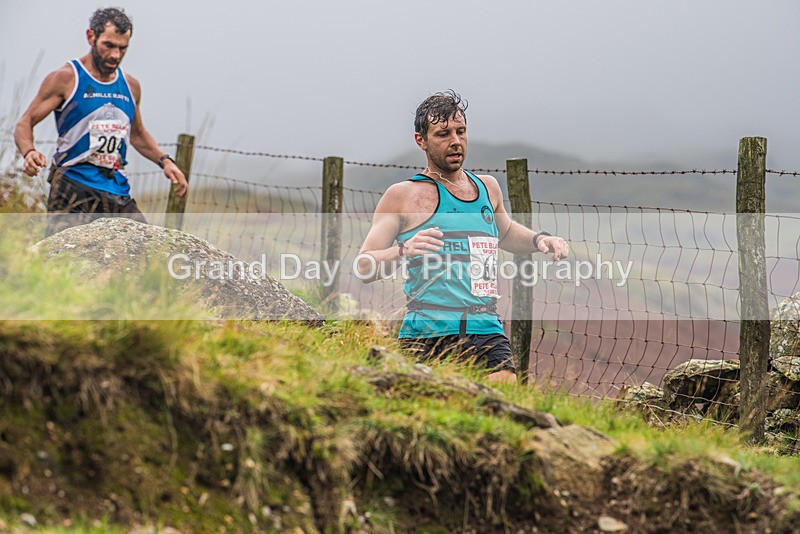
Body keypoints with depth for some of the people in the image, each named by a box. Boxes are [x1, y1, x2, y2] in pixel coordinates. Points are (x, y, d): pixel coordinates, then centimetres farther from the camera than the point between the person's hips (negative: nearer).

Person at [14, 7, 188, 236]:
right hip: (73, 190, -5)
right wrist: (29, 152, -22)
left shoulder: (131, 86, 14)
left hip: (118, 191, 5)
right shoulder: (65, 79, -3)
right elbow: (24, 123, -1)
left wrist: (165, 161, 15)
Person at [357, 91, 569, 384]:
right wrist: (403, 250, -20)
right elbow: (363, 267, -1)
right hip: (428, 335, -3)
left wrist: (539, 239, 20)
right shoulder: (403, 196, 3)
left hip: (487, 332, 3)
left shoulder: (488, 187, 19)